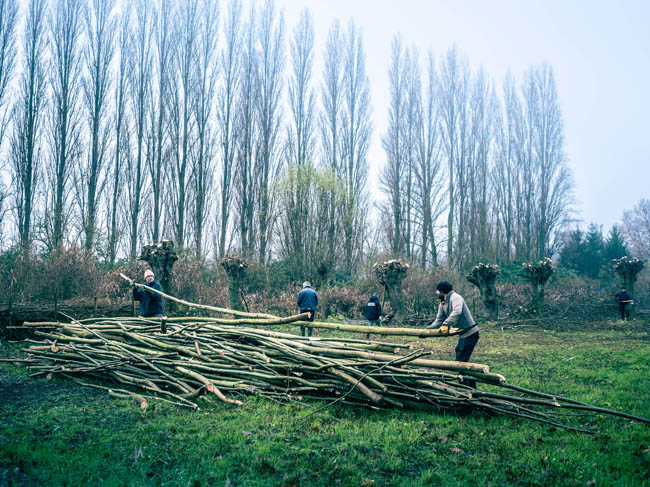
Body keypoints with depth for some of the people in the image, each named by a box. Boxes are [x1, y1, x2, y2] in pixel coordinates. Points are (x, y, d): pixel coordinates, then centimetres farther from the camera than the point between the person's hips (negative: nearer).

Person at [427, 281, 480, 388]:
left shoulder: (455, 297, -16)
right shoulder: (442, 304, 12)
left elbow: (457, 312, -36)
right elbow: (438, 320, 10)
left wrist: (446, 324, -43)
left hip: (470, 333, -10)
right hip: (463, 335, 10)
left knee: (461, 361, -9)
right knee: (460, 360, 16)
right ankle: (471, 385, 26)